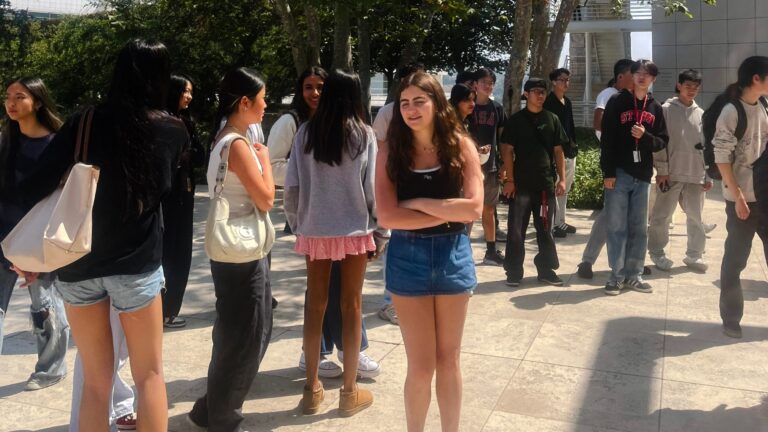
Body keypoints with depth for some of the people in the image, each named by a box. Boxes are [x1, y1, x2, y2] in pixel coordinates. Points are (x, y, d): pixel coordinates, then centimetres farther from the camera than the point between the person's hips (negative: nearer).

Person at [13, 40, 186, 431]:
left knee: (95, 379, 14)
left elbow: (36, 188, -10)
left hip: (76, 264, 2)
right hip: (137, 264, -1)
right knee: (149, 374, 14)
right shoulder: (173, 130, -3)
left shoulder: (84, 124, -4)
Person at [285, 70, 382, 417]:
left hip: (314, 229, 2)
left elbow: (291, 186, -3)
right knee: (351, 306, 8)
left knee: (315, 305, 12)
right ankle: (349, 392, 17)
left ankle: (312, 389, 21)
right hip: (354, 229, -2)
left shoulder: (306, 132, -3)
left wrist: (296, 223, 11)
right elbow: (371, 188, -6)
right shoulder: (363, 134, -7)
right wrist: (378, 229, 5)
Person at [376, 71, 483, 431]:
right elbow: (388, 216, -15)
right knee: (421, 366, 4)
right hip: (407, 259, -1)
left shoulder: (460, 146, -4)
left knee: (448, 361, 13)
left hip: (452, 257, 1)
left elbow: (474, 208, -13)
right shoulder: (390, 151, -5)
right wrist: (449, 212, -15)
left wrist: (418, 203, -13)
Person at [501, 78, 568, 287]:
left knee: (545, 229, 10)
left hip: (546, 183, 3)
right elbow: (507, 150, -2)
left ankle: (546, 269, 20)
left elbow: (558, 151, 10)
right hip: (521, 183, -2)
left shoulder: (552, 119, 9)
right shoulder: (515, 120, 1)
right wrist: (510, 180, -9)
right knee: (516, 229, 0)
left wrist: (562, 178, 3)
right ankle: (514, 271, 8)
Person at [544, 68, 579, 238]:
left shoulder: (567, 102, 16)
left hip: (569, 151, 9)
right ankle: (552, 224, -3)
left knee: (565, 188, 14)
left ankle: (561, 222, 23)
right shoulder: (548, 102, -9)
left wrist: (574, 144, 13)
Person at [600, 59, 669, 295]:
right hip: (619, 173, -4)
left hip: (642, 175, 4)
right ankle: (617, 275, 6)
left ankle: (634, 275, 16)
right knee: (616, 227, -1)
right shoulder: (617, 102, 0)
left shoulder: (655, 108, 12)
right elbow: (606, 140, -5)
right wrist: (608, 172, -12)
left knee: (639, 228, 8)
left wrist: (645, 137, -11)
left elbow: (663, 141, 11)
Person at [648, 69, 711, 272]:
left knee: (696, 217, 8)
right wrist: (661, 170, -11)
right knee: (662, 216, 3)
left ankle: (694, 255, 19)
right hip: (671, 173, -4)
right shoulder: (667, 110, -2)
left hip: (696, 175, 4)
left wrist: (709, 175, 7)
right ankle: (657, 252, 16)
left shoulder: (701, 114, 10)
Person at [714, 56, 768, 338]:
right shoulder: (732, 111, -10)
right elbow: (721, 157, -13)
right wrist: (738, 196, -16)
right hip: (743, 198, -6)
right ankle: (731, 318, 16)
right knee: (735, 259, 3)